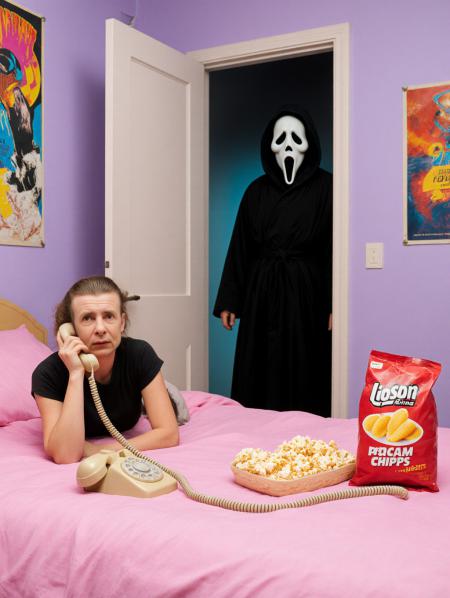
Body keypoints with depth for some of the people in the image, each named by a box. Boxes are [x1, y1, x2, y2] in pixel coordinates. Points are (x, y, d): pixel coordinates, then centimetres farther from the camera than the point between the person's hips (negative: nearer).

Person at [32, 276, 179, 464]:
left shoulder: (139, 354, -35)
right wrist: (76, 374, -52)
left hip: (125, 434, 1)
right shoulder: (49, 372, -39)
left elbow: (169, 434, -35)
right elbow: (65, 456, -48)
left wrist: (98, 449, -39)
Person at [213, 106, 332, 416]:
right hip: (262, 295, 3)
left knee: (304, 376, 2)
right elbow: (240, 248, 8)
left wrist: (335, 304, -13)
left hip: (306, 294, -3)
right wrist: (228, 301, 4)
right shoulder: (257, 190, 10)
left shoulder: (325, 188, 0)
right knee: (260, 377, 6)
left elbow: (336, 247, -6)